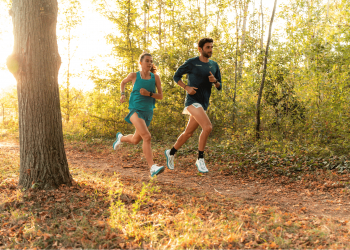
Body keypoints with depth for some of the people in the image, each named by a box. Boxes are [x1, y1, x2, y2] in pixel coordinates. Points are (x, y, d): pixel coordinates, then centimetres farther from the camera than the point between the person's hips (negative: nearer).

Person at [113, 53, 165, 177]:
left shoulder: (155, 77, 0)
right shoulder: (134, 76, -1)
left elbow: (160, 96, 2)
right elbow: (123, 83, 20)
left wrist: (149, 93, -15)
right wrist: (123, 94, 3)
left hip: (148, 112, 4)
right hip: (136, 110, -4)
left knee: (135, 140, 19)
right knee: (147, 137, -26)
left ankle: (121, 138, 53)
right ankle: (153, 167, -27)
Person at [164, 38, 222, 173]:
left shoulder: (214, 65, 11)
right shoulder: (191, 63, -4)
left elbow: (219, 87, 13)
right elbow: (176, 76, 5)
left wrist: (214, 81, -11)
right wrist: (187, 88, -12)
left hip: (203, 104, 7)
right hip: (192, 100, -6)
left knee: (188, 133, 13)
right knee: (208, 127, -24)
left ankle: (171, 153, 34)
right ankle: (200, 159, -11)